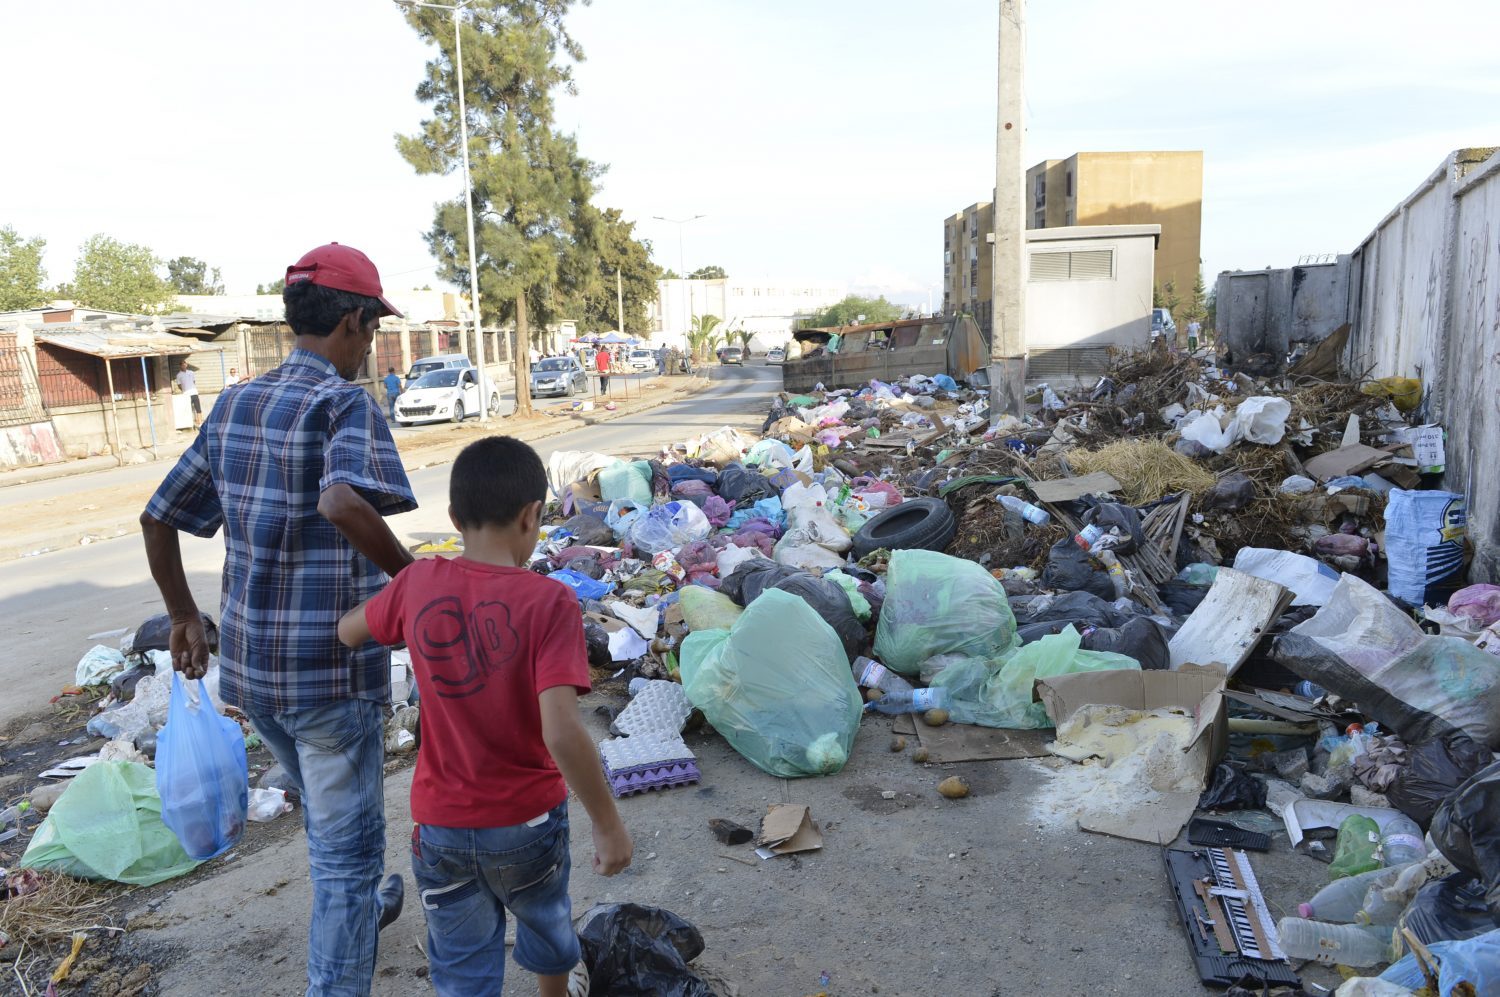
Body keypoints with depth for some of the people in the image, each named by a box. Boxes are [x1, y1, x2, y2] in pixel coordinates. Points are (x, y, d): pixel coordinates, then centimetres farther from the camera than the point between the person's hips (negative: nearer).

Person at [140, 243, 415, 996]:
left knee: (322, 811, 31)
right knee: (348, 847, 8)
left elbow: (157, 519, 13)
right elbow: (343, 503, -36)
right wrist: (412, 576, -22)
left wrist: (184, 617, 22)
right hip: (331, 665, -8)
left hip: (247, 659, 8)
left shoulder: (233, 407, 8)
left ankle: (355, 911, 54)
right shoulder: (346, 403, -15)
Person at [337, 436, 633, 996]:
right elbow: (562, 734, -28)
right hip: (527, 821, -1)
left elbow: (346, 634, 8)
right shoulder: (549, 602, -22)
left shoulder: (418, 585, -12)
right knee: (546, 925, 29)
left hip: (441, 824, 1)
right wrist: (608, 822, -17)